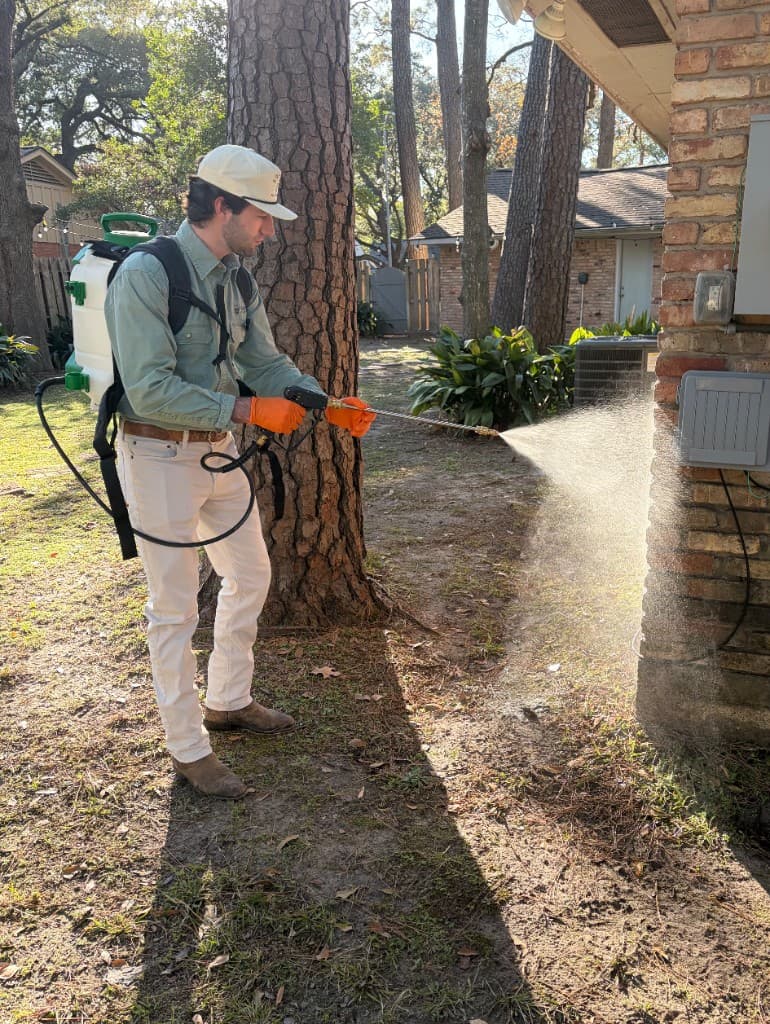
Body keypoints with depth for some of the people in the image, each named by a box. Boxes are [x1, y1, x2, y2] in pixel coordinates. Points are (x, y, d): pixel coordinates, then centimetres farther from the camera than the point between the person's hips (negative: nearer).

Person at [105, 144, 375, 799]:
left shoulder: (236, 278, 6)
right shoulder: (146, 274, -20)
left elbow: (268, 364, 8)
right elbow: (150, 389, -26)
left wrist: (330, 407, -7)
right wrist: (248, 410, -26)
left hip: (218, 450, 9)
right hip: (158, 455, -8)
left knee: (250, 575, 18)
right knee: (175, 607, 2)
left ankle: (229, 701, 39)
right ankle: (188, 750, 18)